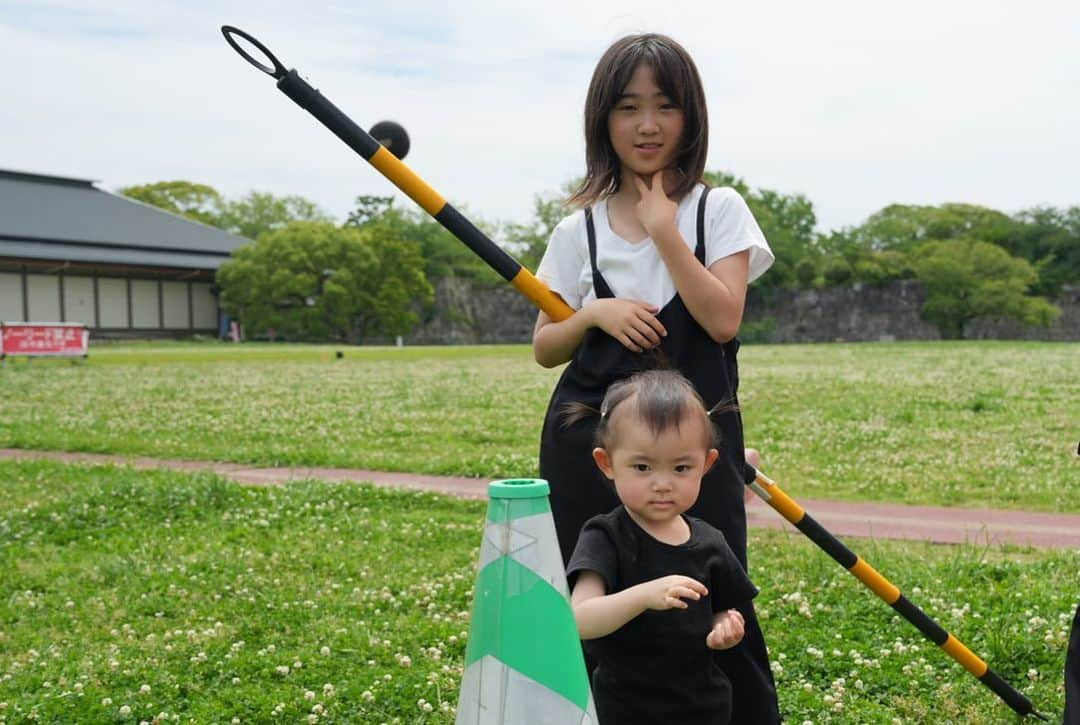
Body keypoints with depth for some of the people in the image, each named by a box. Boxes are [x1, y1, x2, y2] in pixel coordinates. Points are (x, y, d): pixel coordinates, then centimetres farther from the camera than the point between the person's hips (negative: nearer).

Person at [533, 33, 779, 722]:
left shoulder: (719, 210, 4)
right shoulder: (579, 230, 8)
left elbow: (722, 319, -10)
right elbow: (545, 347, 10)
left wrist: (664, 228, -10)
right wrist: (595, 313, -9)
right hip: (590, 442, 2)